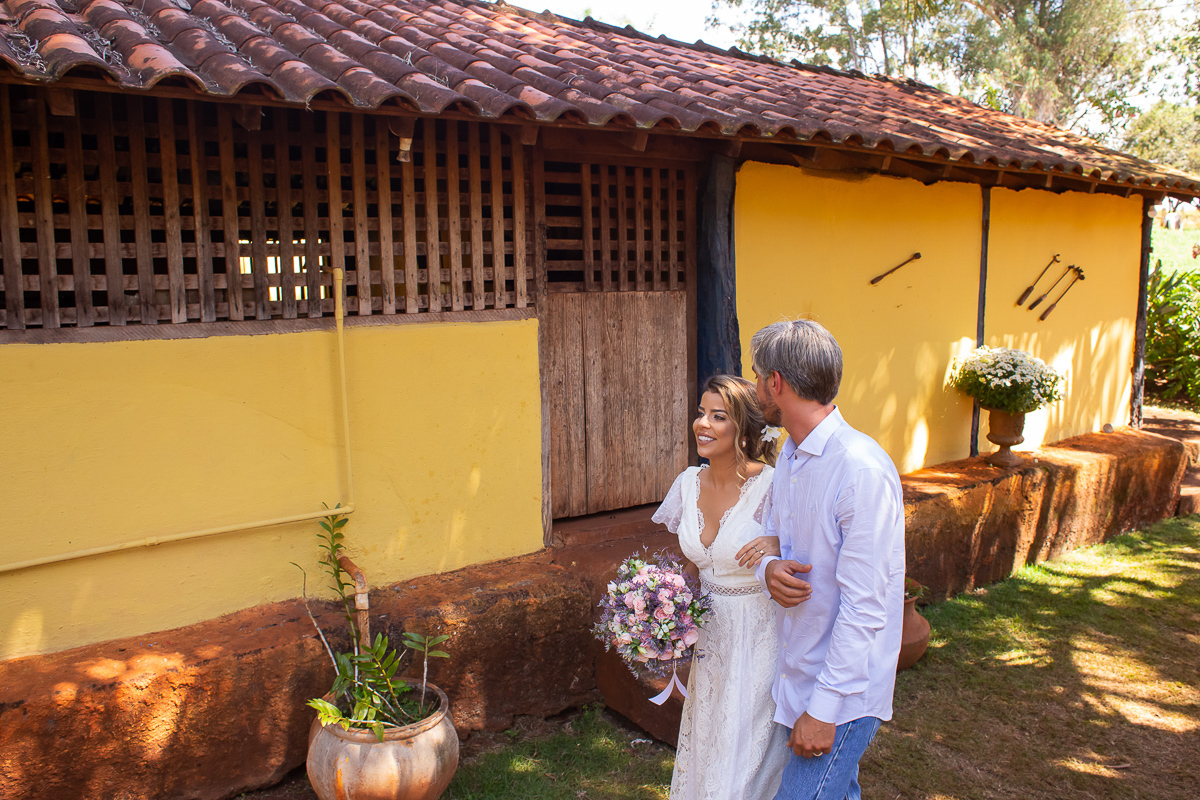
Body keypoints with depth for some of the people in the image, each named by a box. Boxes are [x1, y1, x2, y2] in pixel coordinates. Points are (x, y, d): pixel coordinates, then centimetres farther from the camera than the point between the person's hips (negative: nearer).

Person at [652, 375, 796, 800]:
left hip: (761, 634, -6)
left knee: (746, 764, 7)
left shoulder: (771, 487, -20)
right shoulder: (689, 483, -1)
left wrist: (779, 546, -31)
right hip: (711, 633, 6)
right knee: (705, 749, 21)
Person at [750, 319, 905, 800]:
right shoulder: (789, 456, 5)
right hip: (798, 670, 8)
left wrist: (824, 707, -20)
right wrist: (768, 569, -10)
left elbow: (864, 607, -24)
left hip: (844, 688, -8)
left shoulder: (862, 469, -24)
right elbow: (773, 539, 15)